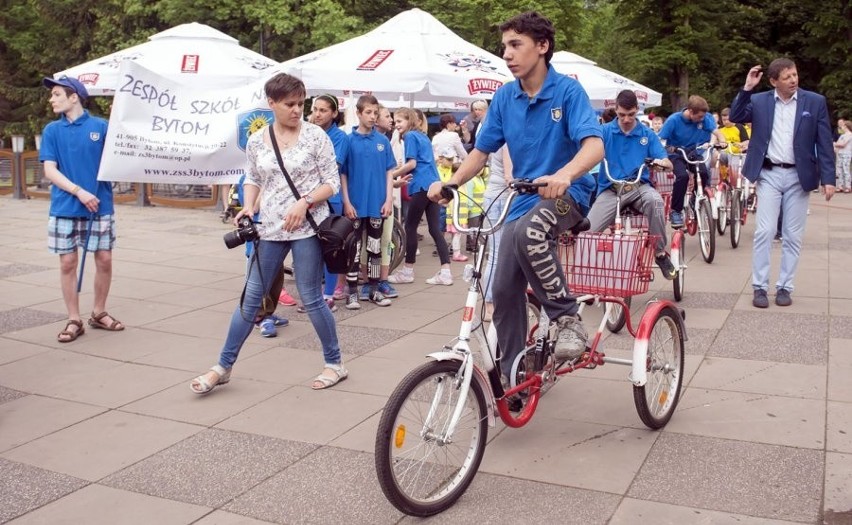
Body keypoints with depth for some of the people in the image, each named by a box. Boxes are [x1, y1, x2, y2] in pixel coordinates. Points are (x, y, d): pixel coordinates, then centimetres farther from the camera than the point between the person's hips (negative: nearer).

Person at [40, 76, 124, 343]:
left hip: (100, 206, 0)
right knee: (67, 263, 3)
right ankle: (74, 320, 14)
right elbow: (49, 170, -2)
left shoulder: (101, 126, 1)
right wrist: (79, 191, -16)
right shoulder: (52, 130, 4)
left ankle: (99, 313, 23)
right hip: (65, 208, 1)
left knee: (104, 260, 4)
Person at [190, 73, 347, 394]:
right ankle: (223, 366, 17)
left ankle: (334, 364, 18)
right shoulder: (256, 141, 4)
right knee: (250, 297, 7)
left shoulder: (315, 135, -4)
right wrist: (248, 207, -3)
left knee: (311, 299, 1)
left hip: (306, 227, -3)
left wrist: (305, 201, -18)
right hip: (270, 229, 3)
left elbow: (332, 182, -3)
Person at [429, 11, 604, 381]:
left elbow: (594, 145, -24)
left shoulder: (567, 90, -12)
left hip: (567, 193, -6)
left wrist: (563, 176, -45)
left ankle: (567, 318, -20)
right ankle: (511, 376, 15)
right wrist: (450, 183, -12)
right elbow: (481, 151, 7)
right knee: (504, 290, 1)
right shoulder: (504, 98, 3)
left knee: (528, 232, -38)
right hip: (522, 199, 6)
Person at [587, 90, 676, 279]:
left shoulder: (647, 134, 10)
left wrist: (662, 162, -20)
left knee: (655, 201, -35)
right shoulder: (605, 131, 7)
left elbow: (668, 163, 5)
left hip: (638, 187, 1)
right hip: (610, 189, 0)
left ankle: (660, 253, -17)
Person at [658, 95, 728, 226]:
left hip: (693, 153, 3)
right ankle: (675, 211, -14)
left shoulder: (706, 118, -10)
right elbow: (660, 140, -18)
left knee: (704, 173, -24)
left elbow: (717, 132, -11)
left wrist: (722, 142, -33)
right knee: (683, 175, -29)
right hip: (676, 154, -3)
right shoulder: (674, 120, -18)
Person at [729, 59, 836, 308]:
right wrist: (747, 88, -14)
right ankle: (759, 287, 5)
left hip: (798, 176, 1)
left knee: (792, 236, 6)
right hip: (769, 174, 0)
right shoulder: (759, 101, 1)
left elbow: (824, 143, -1)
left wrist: (828, 179, -6)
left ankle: (785, 287, 15)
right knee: (764, 231, -3)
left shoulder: (815, 102, 0)